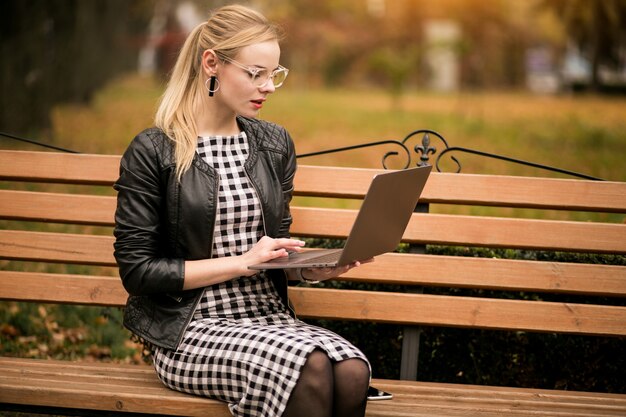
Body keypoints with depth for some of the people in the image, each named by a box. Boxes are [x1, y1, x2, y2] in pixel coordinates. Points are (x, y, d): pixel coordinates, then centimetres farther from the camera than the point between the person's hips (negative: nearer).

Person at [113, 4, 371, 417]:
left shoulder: (275, 145, 12)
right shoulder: (152, 153, -5)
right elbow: (137, 270, -8)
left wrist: (310, 268, -4)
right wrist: (241, 262, -12)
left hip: (270, 317, 5)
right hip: (192, 329, -5)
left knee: (352, 371, -27)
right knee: (310, 368, -32)